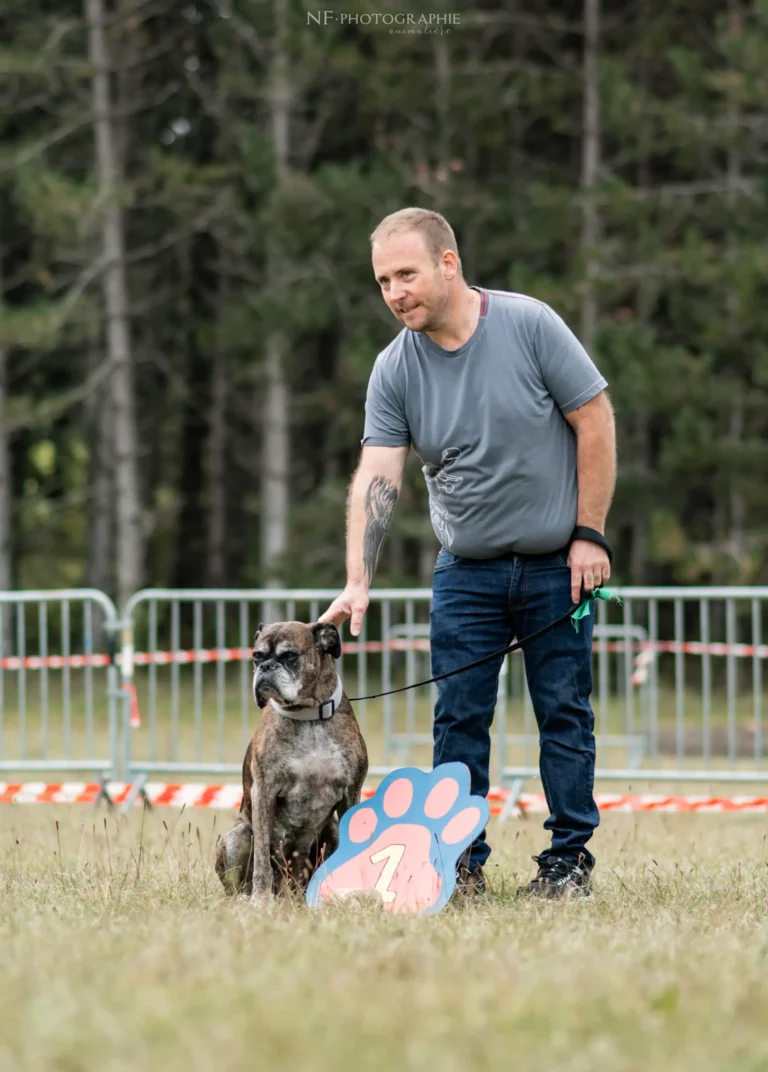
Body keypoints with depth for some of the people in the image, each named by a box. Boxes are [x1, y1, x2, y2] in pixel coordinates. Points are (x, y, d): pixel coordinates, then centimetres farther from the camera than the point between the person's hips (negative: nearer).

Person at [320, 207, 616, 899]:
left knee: (564, 713, 1)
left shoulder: (528, 324, -11)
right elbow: (377, 476, -10)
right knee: (459, 718, 0)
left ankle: (570, 857, 9)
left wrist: (589, 533, -9)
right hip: (465, 570, 3)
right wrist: (358, 583, -21)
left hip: (555, 564, -2)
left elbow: (594, 420, -7)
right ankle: (461, 862, 7)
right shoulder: (394, 370, -4)